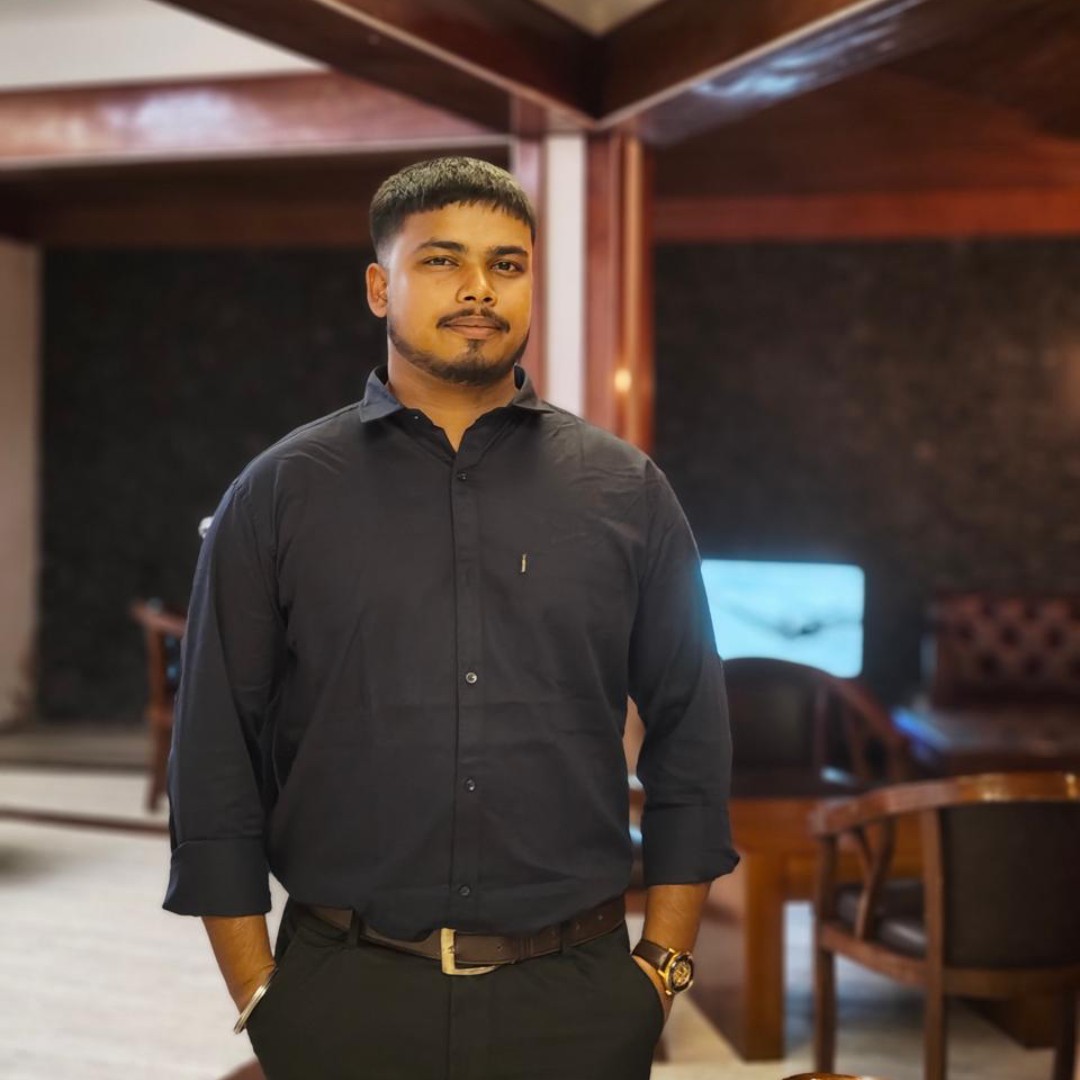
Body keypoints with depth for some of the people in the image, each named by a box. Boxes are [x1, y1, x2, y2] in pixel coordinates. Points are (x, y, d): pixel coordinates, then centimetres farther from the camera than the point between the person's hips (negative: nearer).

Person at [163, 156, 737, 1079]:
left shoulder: (625, 492, 5)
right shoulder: (278, 494, 2)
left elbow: (690, 738, 7)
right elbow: (216, 755, 1)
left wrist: (664, 966, 2)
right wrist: (256, 992, -2)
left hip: (575, 1001, 1)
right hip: (347, 1000, -1)